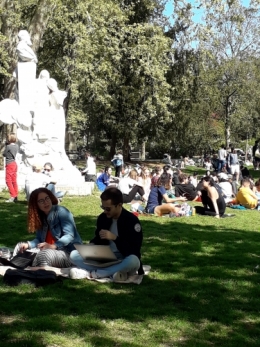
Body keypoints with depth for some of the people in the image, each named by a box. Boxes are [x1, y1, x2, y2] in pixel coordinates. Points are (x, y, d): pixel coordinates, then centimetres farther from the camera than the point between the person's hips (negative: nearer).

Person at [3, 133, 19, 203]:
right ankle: (16, 196, 11)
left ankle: (13, 196, -10)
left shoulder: (8, 146, -17)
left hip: (9, 164, -8)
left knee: (8, 181, -4)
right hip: (14, 163, 8)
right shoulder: (16, 146, 3)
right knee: (14, 181, 10)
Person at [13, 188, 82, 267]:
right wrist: (28, 244, -10)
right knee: (20, 247, 2)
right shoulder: (40, 217, 13)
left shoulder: (61, 211, -10)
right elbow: (39, 239, 10)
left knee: (44, 254, -35)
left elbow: (69, 235, -19)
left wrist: (53, 246, -33)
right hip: (52, 251, 8)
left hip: (70, 253, -8)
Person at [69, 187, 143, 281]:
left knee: (133, 260, -42)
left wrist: (115, 238, -28)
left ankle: (91, 274, -28)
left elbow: (134, 250, -20)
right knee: (74, 255, -12)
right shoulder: (102, 218, 1)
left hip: (124, 261, -5)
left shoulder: (132, 220, -14)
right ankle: (112, 272, -25)